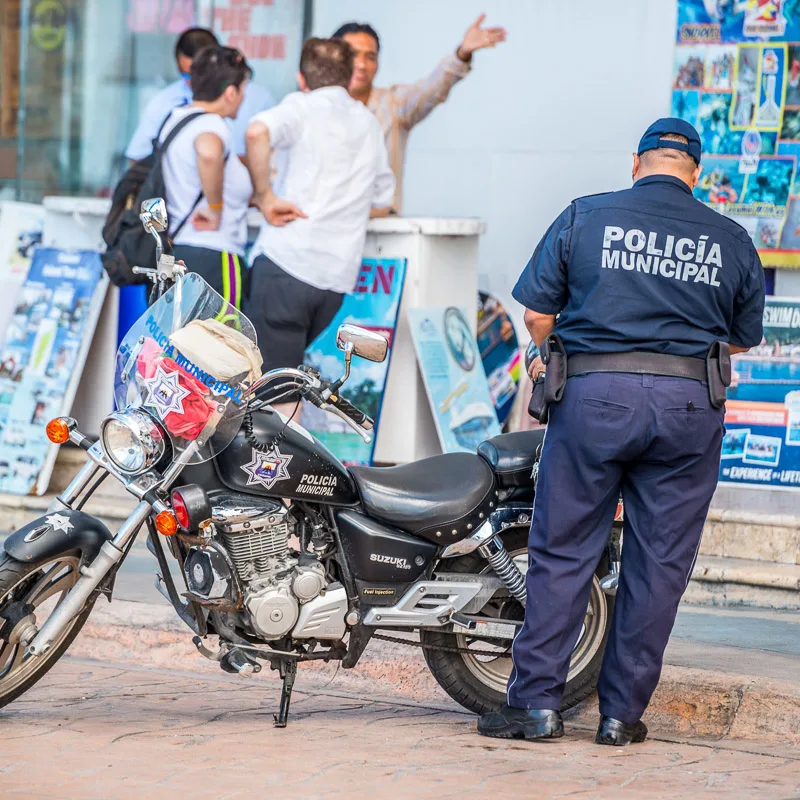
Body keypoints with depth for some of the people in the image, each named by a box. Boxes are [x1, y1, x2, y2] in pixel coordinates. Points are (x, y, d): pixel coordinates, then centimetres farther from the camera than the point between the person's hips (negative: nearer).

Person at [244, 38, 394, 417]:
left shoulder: (304, 106, 4)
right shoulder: (369, 123, 22)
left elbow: (258, 131, -20)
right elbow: (381, 204, 29)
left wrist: (265, 197, -12)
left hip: (286, 261, -6)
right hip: (339, 275, 6)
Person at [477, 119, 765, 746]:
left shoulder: (586, 217, 3)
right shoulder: (732, 241, 7)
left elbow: (537, 312, 2)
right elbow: (745, 338, 16)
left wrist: (548, 357, 23)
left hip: (595, 394, -1)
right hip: (690, 404, 1)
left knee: (563, 552, 6)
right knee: (659, 562, 7)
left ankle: (537, 701, 4)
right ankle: (623, 713, 10)